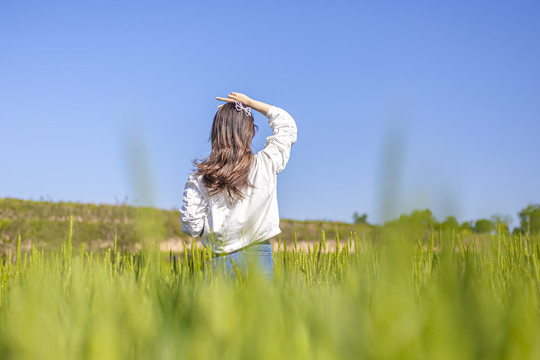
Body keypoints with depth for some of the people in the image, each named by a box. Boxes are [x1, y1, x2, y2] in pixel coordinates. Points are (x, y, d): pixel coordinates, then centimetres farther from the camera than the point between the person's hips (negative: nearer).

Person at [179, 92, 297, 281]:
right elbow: (287, 124, 11)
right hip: (257, 252, -1)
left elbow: (192, 226, -2)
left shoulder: (201, 176, -3)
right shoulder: (265, 164, -6)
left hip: (221, 259, 2)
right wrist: (249, 102, 12)